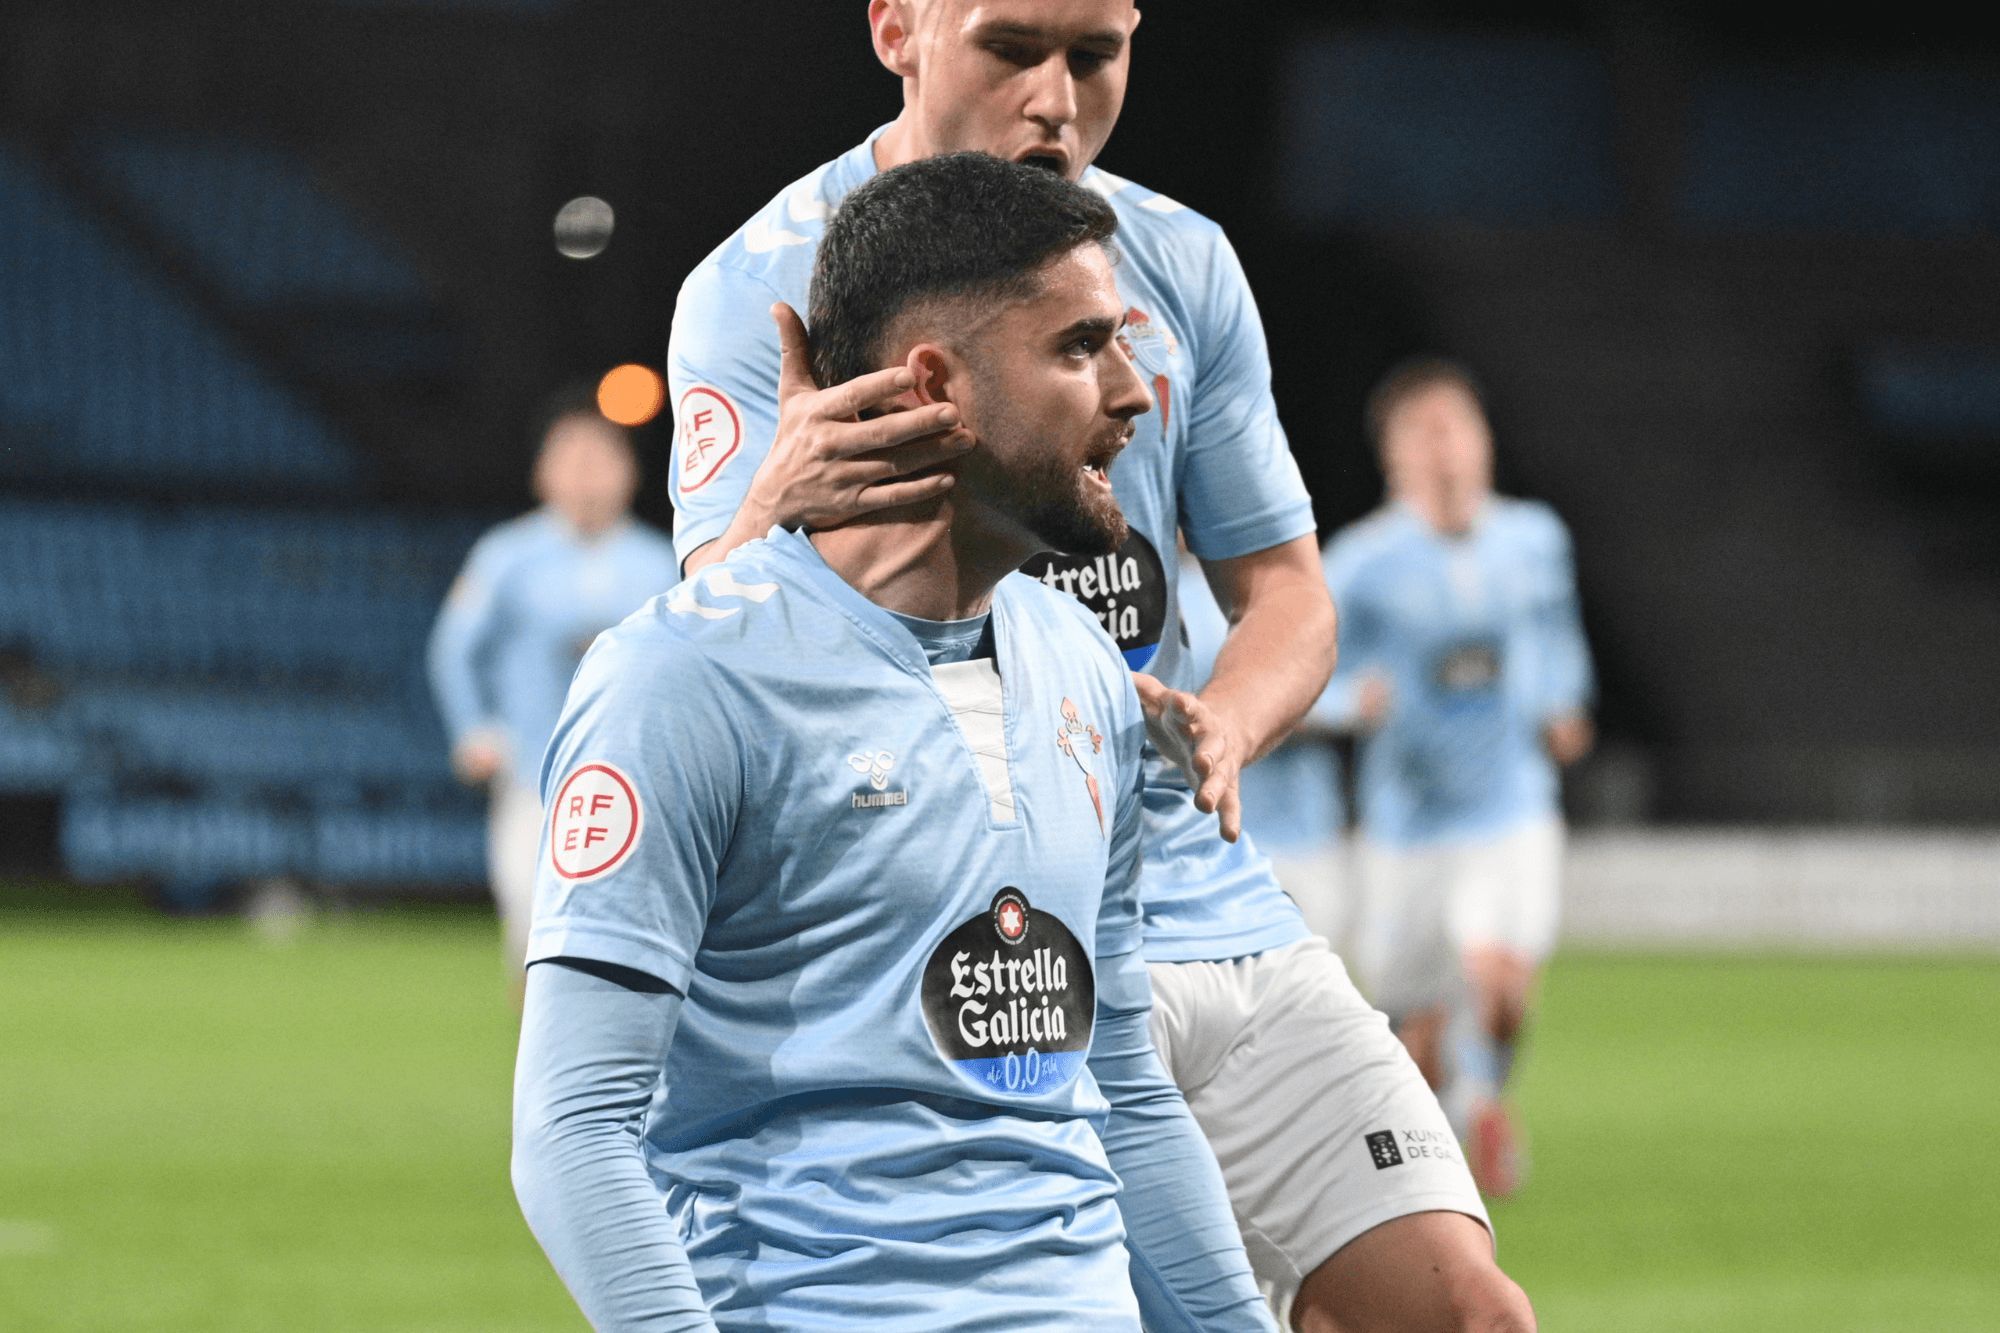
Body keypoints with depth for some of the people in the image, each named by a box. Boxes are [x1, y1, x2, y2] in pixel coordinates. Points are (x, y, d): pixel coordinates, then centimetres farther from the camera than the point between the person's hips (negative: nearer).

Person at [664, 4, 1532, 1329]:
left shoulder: (1185, 264, 9)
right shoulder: (760, 287, -7)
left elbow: (1285, 589, 14)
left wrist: (1221, 729, -10)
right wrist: (777, 511, -40)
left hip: (1223, 919, 5)